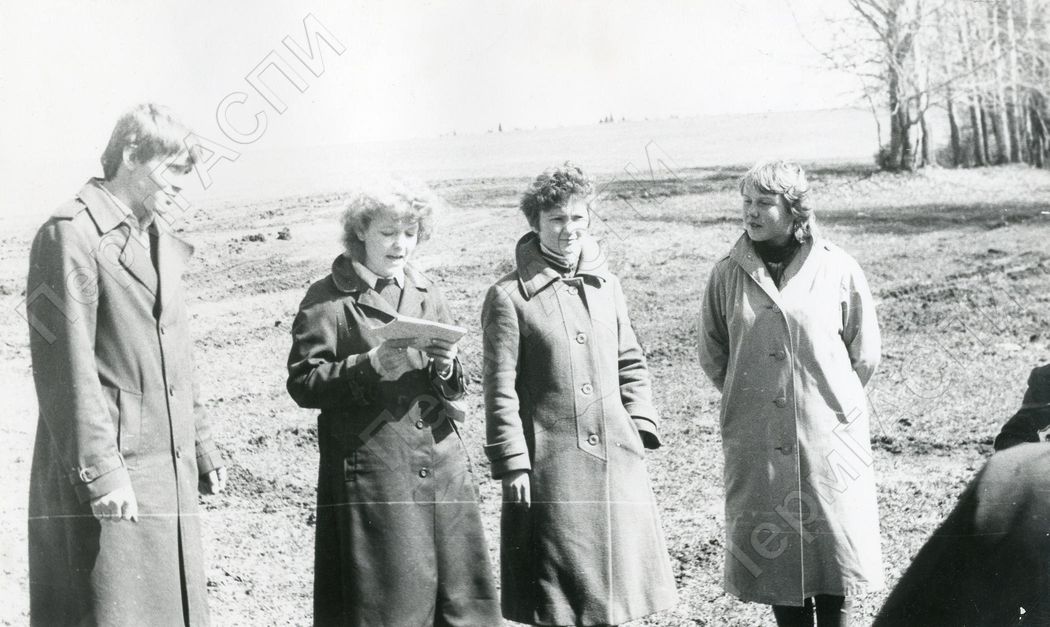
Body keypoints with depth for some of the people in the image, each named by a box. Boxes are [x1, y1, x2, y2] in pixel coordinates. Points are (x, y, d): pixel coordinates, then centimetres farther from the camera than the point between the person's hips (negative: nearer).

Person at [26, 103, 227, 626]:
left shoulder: (162, 243, 19)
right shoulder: (72, 233, -9)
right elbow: (66, 365, -16)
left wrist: (201, 447, 19)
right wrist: (99, 471, -19)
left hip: (170, 480, 8)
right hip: (107, 484, -8)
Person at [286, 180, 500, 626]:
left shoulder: (427, 292, 15)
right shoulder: (328, 299, 0)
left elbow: (456, 388, 16)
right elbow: (303, 384, -6)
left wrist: (447, 368, -7)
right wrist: (369, 365, -18)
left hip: (441, 466, 5)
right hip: (373, 473, -4)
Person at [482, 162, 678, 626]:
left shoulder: (606, 286, 11)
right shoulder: (509, 296, -5)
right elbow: (500, 389, -6)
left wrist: (641, 427, 6)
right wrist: (512, 464, -10)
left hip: (617, 460, 5)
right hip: (551, 466, -5)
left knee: (617, 582, 11)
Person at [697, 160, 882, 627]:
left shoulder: (837, 270, -4)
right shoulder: (728, 274, 0)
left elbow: (865, 354, 6)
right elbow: (712, 355, 11)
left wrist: (832, 399, 10)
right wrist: (748, 398, 11)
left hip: (828, 437, -1)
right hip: (755, 444, 2)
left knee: (831, 550, 2)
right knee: (773, 554, 6)